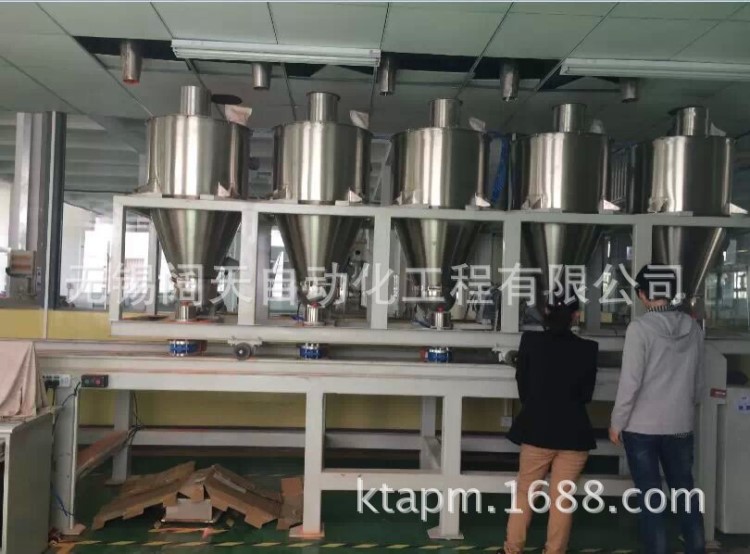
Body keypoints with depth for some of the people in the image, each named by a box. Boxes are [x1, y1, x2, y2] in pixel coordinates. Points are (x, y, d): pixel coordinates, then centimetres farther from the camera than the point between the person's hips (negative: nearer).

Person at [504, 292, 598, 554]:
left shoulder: (530, 341, -7)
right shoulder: (587, 349, -7)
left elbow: (522, 385, 4)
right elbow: (586, 394, 4)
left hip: (536, 429, 0)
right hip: (573, 433, 0)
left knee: (524, 493, 14)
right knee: (562, 498, 10)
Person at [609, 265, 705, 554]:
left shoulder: (640, 328, -14)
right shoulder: (693, 328, 2)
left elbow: (629, 382, -15)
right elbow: (698, 380, 10)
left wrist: (617, 423, -5)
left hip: (642, 426, -4)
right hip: (681, 425, 5)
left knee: (649, 495, 5)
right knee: (685, 490, 15)